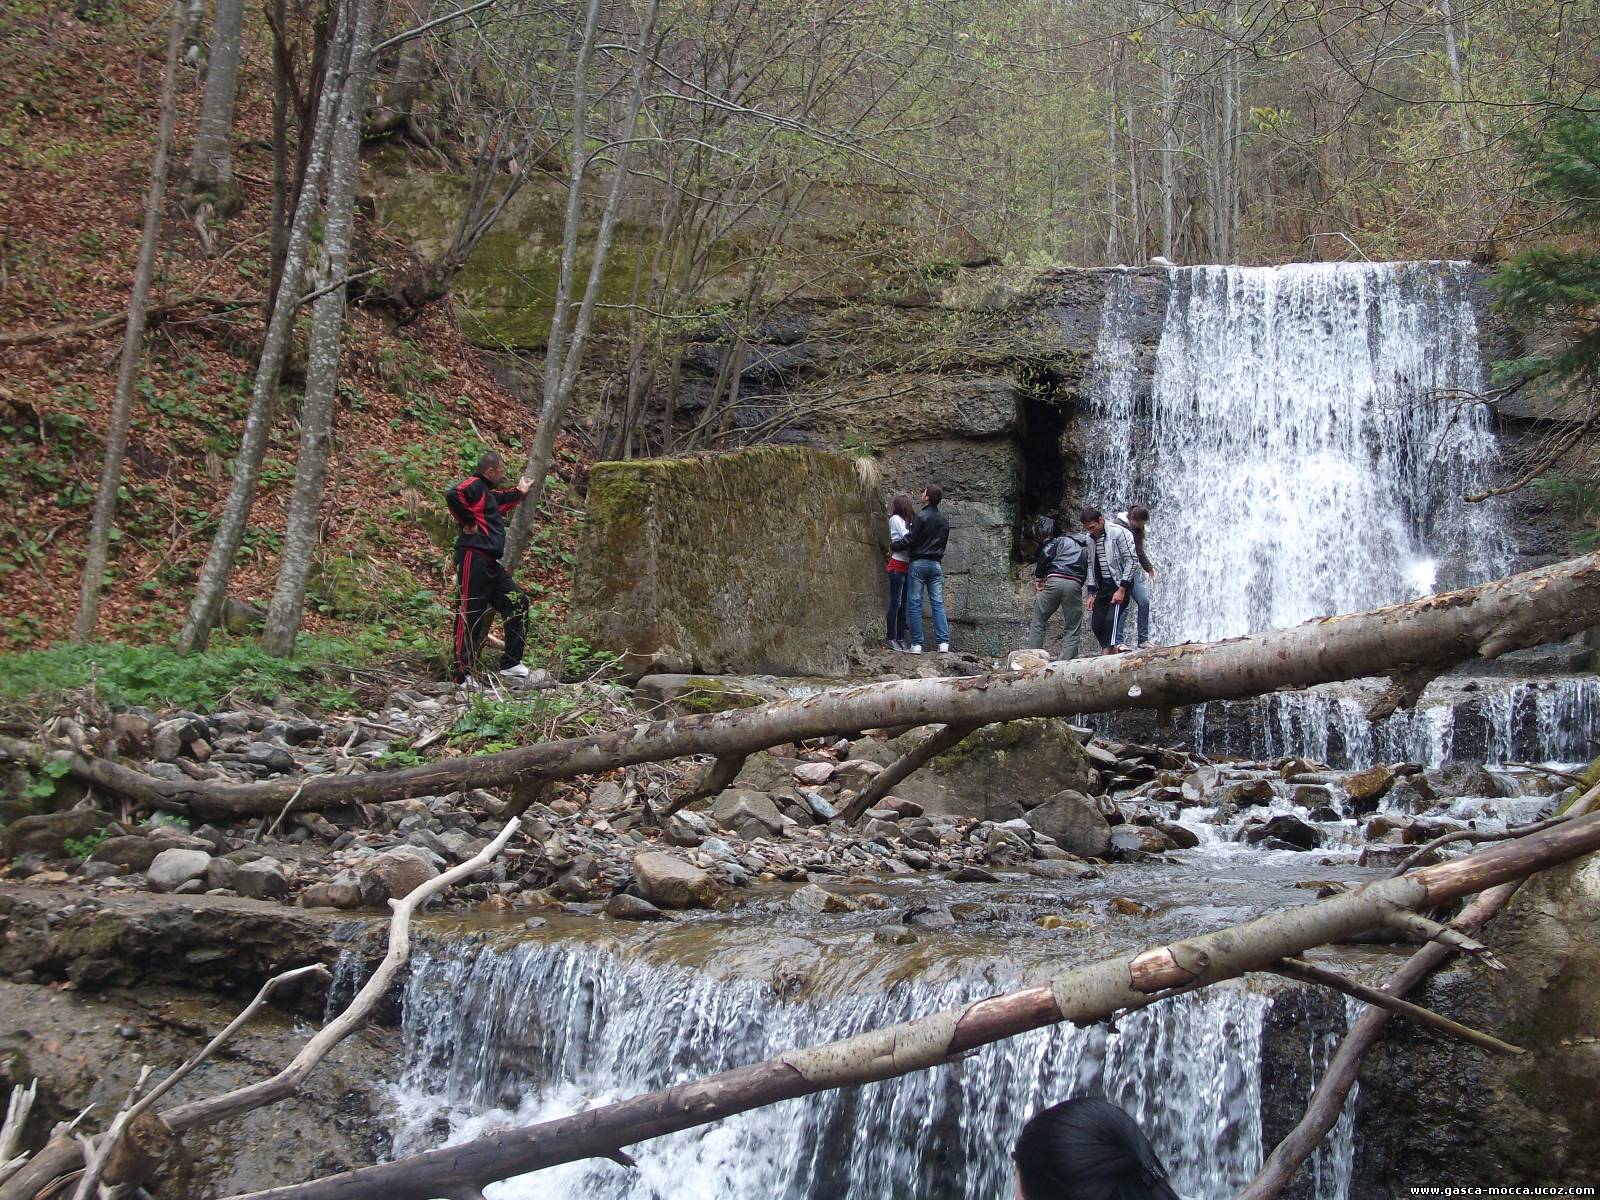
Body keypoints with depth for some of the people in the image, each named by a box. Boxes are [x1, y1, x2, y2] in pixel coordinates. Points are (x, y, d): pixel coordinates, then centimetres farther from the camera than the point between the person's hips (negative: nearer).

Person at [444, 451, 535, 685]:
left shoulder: (488, 493, 24)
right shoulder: (474, 485, -6)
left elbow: (502, 502, 48)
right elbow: (453, 495, -28)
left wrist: (519, 492, 55)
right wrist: (468, 522, -18)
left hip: (490, 562, 10)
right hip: (473, 558, -10)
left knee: (517, 602, 10)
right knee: (469, 614, -8)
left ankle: (511, 664, 14)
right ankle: (462, 676, -7)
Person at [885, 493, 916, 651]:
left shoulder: (907, 520, 15)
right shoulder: (895, 519, -5)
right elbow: (906, 537, -12)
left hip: (907, 566, 7)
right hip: (897, 565, -7)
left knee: (904, 603, 7)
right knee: (896, 603, -5)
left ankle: (901, 637, 11)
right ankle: (891, 638, -3)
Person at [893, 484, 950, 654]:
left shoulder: (922, 517, -12)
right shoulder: (944, 521, 11)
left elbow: (909, 540, -13)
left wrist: (893, 546, 3)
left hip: (918, 563, -6)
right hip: (936, 564, 6)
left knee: (914, 604, -1)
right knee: (938, 603, 4)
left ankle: (917, 643, -4)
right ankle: (944, 642, -5)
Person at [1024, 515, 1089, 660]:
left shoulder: (1059, 540, 17)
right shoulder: (1085, 546, 29)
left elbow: (1045, 555, -1)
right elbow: (1086, 571, 20)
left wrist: (1038, 577, 5)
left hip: (1055, 580, -2)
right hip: (1075, 584, 2)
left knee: (1038, 622, 5)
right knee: (1072, 630, 6)